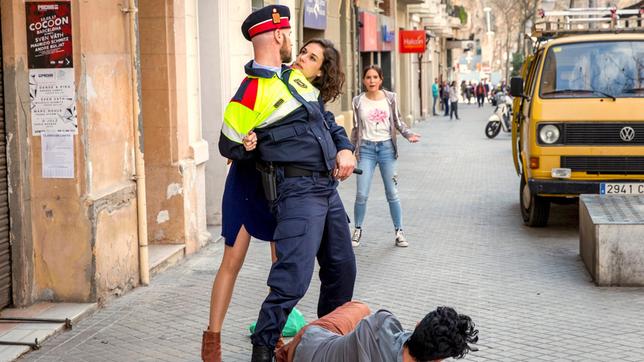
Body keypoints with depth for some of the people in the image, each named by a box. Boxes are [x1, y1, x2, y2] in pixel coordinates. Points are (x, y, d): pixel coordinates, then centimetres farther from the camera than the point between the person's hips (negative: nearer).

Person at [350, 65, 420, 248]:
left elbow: (397, 121, 9)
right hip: (366, 148, 0)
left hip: (386, 147, 0)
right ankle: (357, 230, 13)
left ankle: (399, 231, 13)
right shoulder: (358, 101, 1)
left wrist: (409, 134, -8)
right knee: (361, 194, -4)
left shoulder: (390, 98, 1)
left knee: (392, 193, 3)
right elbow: (356, 128, 9)